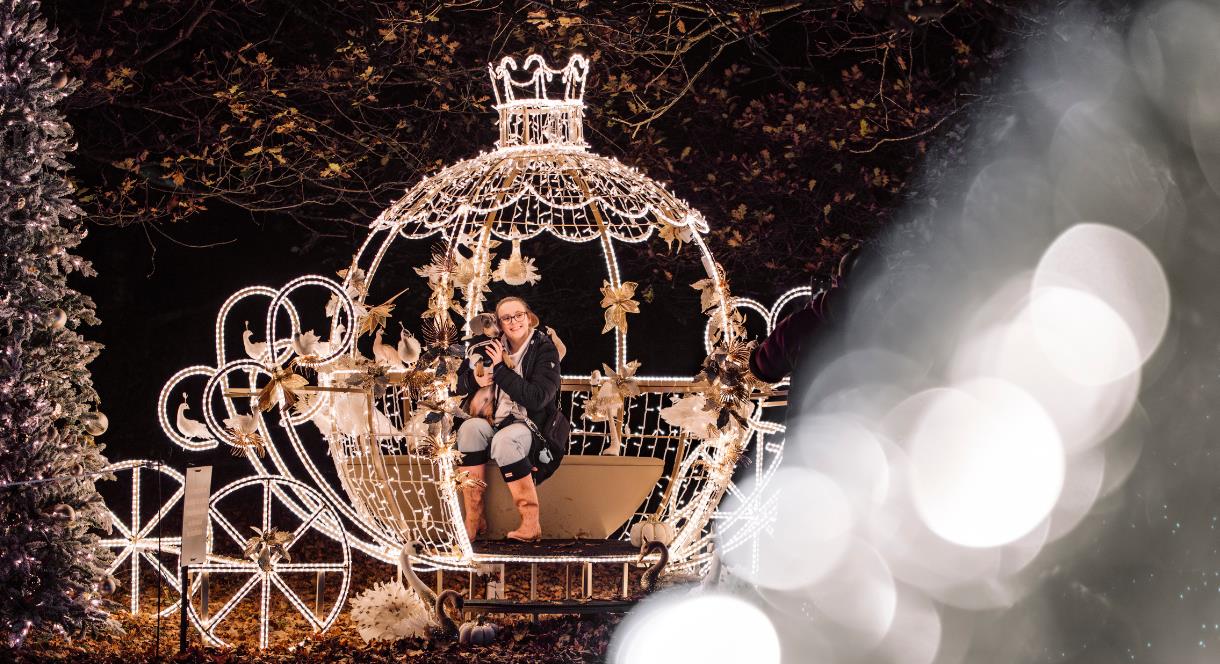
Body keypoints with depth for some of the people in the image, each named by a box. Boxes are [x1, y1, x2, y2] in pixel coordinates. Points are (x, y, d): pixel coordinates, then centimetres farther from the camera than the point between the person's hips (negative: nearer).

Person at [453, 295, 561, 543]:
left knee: (504, 440, -36)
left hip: (531, 426, -4)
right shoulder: (492, 347, 8)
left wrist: (501, 369, -16)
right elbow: (457, 385, 12)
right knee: (470, 427, -28)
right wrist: (474, 379, -11)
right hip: (495, 423, 4)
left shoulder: (545, 349, -5)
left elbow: (536, 398, -17)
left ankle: (530, 523, -35)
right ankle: (474, 518, -28)